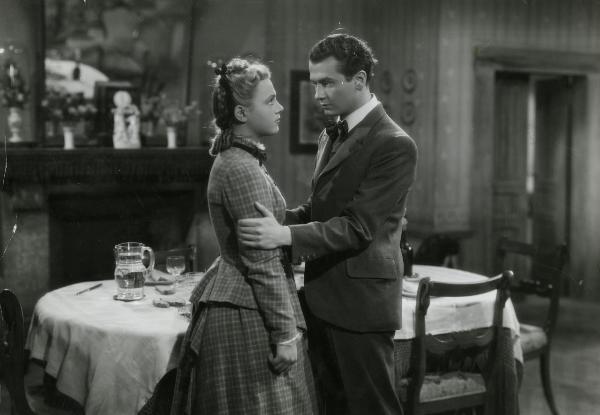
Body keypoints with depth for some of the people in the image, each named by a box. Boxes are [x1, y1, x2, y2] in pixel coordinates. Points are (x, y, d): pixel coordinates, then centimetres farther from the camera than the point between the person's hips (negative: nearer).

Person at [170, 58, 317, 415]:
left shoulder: (235, 158, 13)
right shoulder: (243, 169, -18)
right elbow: (263, 262, -20)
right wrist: (286, 332, -17)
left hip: (235, 305, 10)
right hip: (249, 318, -10)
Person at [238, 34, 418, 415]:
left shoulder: (394, 145, -14)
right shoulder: (332, 136, 14)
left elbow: (358, 226, -20)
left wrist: (286, 236, -29)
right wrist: (279, 218, -1)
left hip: (361, 302, -8)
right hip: (323, 298, 8)